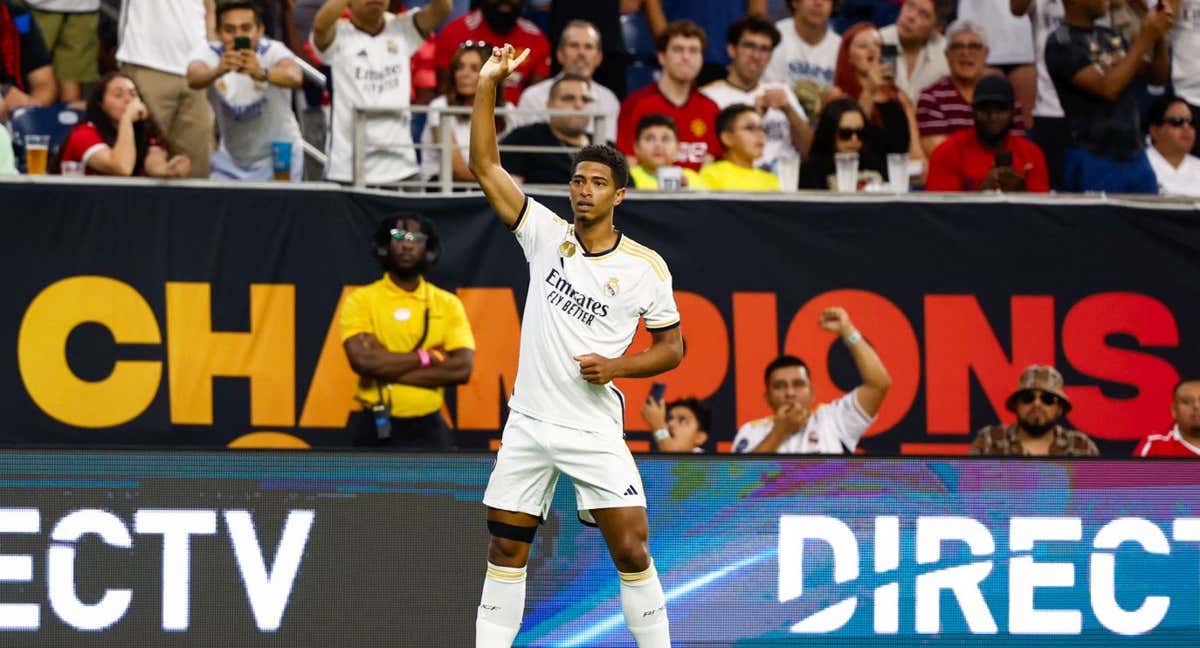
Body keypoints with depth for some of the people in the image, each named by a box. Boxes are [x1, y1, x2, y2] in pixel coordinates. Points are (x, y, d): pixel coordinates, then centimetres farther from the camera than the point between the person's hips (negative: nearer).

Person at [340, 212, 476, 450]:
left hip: (427, 429, 2)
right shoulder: (361, 301, 0)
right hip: (375, 430, -2)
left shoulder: (448, 304, 6)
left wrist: (385, 366, -13)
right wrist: (427, 358, -12)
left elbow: (461, 368, -8)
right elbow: (361, 359, -17)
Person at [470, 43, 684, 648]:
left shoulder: (645, 267, -3)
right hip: (528, 422, 3)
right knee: (505, 549, 4)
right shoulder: (546, 235, 2)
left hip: (595, 431, -2)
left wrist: (617, 365, -13)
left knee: (632, 550, -9)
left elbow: (672, 347, 6)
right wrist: (487, 85, -11)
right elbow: (484, 165, -3)